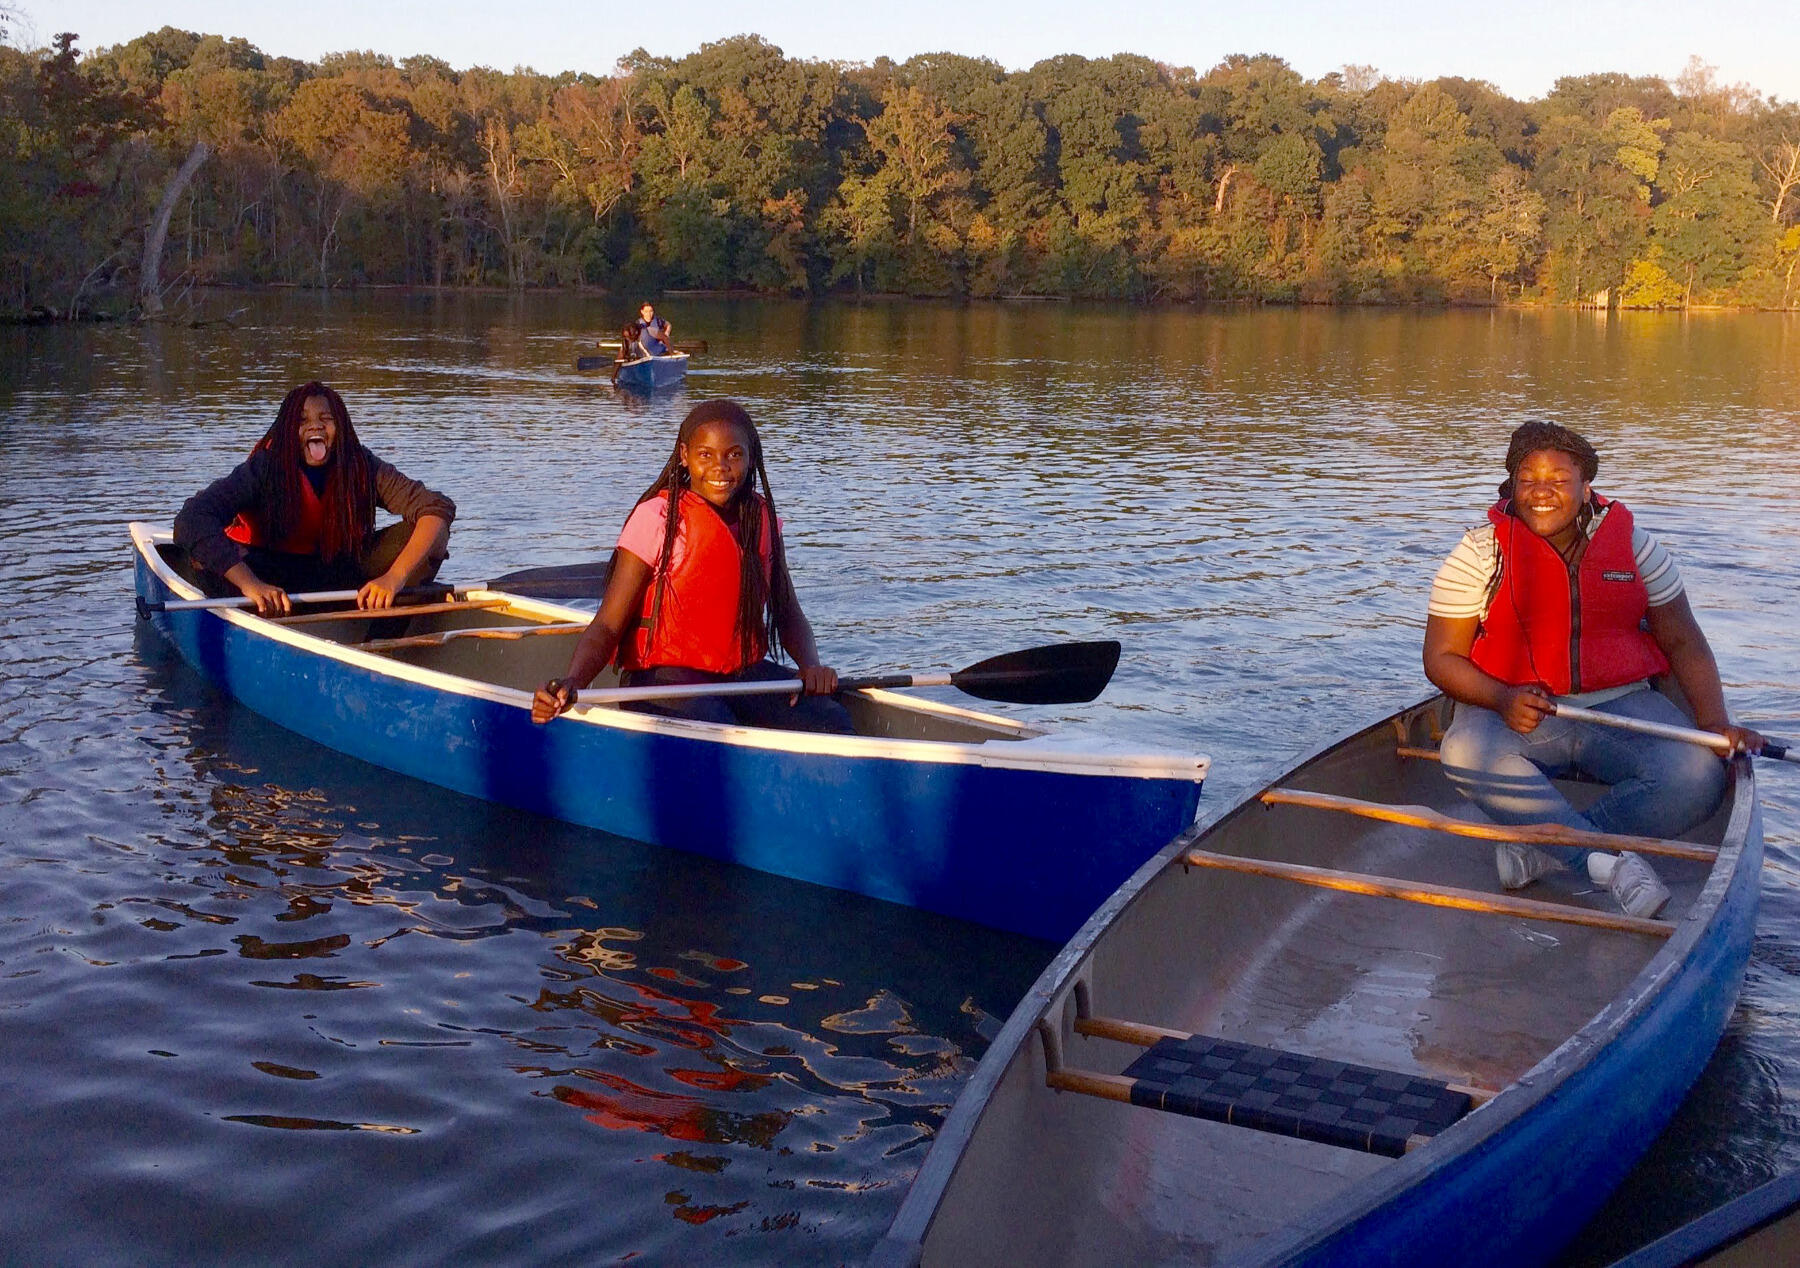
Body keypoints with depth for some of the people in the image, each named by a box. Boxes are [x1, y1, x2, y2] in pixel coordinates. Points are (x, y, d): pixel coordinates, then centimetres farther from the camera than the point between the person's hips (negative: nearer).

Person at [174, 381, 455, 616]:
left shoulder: (363, 468, -14)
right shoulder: (265, 469, -20)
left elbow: (438, 508, -23)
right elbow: (193, 517, -33)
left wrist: (395, 577, -38)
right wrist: (249, 583, -48)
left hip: (337, 575, 2)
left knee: (424, 532, -19)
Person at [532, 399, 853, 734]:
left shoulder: (762, 518, 6)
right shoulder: (657, 518, -10)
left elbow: (789, 615, 13)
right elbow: (607, 627, -12)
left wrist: (811, 665, -10)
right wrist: (571, 682, -32)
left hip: (744, 670, 5)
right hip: (662, 676, -5)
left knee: (831, 721, -20)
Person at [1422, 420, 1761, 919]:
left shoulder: (1632, 542, 6)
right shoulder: (1479, 553, -1)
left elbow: (1682, 640, 10)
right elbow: (1442, 658, -1)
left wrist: (1716, 722, -6)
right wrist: (1503, 699, -21)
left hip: (1621, 705, 2)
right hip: (1515, 711, -2)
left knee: (1697, 776, -27)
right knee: (1465, 752, -36)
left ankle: (1542, 848, -25)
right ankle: (1610, 861, -35)